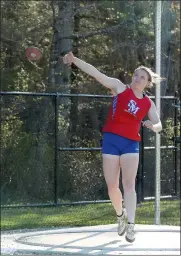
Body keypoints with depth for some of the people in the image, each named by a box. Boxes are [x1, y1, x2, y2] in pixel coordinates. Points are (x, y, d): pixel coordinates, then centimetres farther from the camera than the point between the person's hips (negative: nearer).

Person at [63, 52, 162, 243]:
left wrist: (153, 126, -15)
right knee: (112, 186, 2)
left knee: (129, 184, -11)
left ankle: (130, 225, -16)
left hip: (131, 143, 1)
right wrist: (74, 60, -14)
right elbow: (96, 73, -5)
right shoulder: (120, 87, 2)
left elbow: (158, 125, 11)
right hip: (111, 140, 0)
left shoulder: (148, 103, 8)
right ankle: (120, 216, 28)